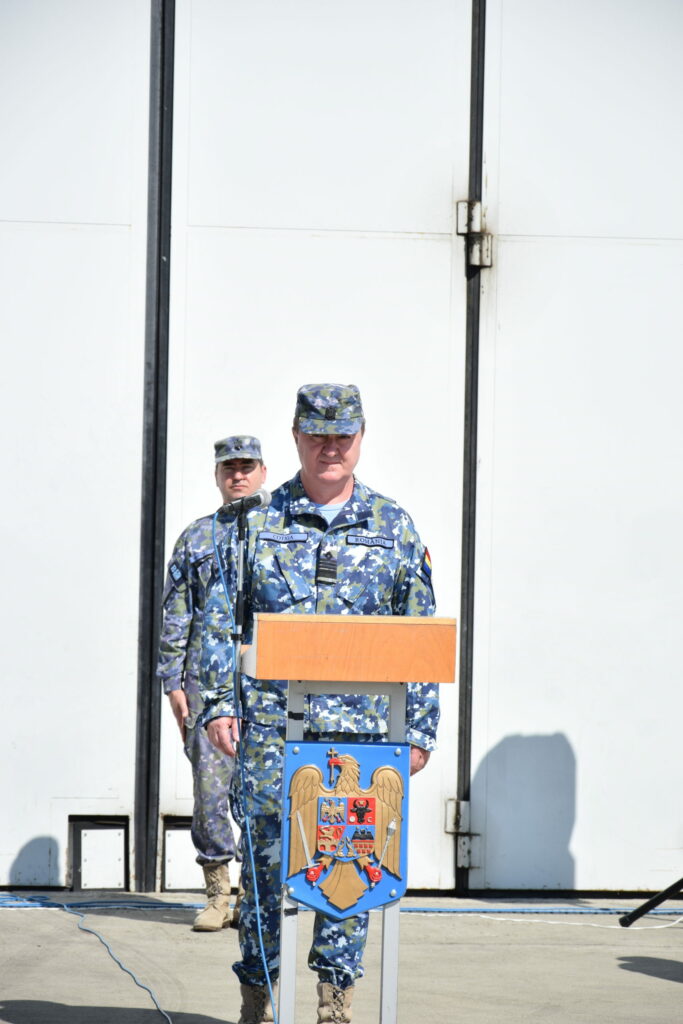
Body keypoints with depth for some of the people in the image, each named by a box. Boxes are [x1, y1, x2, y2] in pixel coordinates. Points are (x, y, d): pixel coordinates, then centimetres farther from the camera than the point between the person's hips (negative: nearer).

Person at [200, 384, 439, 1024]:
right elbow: (220, 619, 8)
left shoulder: (393, 527, 9)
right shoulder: (258, 524, 7)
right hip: (272, 723, 0)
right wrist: (219, 703, -2)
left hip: (361, 729, 1)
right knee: (264, 856, 1)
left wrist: (420, 727, 5)